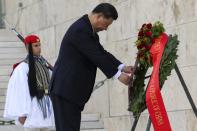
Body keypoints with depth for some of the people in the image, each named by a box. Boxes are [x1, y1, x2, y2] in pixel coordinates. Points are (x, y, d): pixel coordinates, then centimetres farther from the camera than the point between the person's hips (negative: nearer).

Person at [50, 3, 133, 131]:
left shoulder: (88, 30, 15)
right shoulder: (80, 30, -18)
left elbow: (102, 53, 16)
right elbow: (96, 56, -20)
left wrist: (122, 67, 4)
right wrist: (118, 74, -17)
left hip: (73, 89, 10)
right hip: (65, 88, -10)